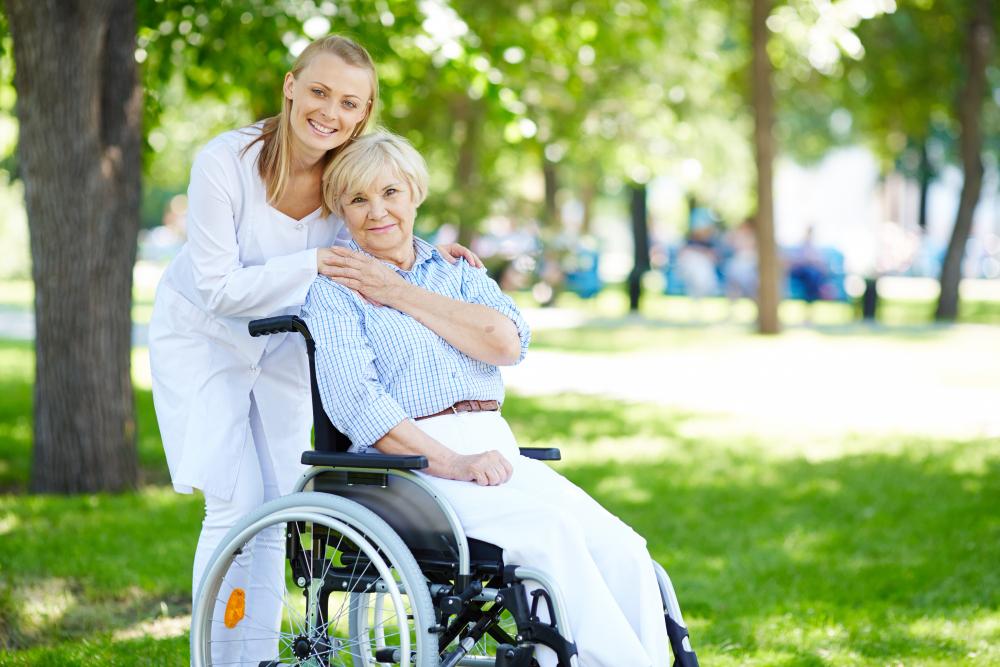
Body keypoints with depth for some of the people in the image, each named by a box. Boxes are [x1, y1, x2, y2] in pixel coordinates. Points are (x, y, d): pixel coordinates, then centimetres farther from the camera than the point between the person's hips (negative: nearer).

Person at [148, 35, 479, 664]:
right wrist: (311, 265, -37)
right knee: (236, 504, -12)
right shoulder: (226, 163, -28)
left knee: (278, 508, 5)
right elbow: (220, 290, -26)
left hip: (283, 346, 4)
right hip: (204, 337, -4)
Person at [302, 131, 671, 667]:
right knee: (550, 532, -31)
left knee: (622, 549, -20)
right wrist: (449, 462, -20)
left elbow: (508, 343, 1)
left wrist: (401, 294, -2)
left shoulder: (458, 271, 22)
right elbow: (353, 400, -9)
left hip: (497, 450, 5)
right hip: (406, 463, -5)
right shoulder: (334, 289, 6)